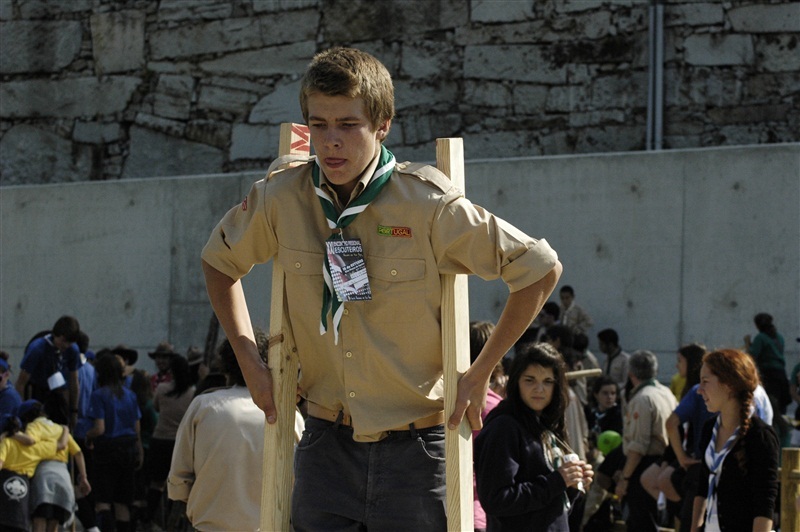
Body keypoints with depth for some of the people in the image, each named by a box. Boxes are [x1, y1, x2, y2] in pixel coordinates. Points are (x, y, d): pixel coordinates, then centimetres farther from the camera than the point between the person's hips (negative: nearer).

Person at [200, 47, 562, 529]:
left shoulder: (428, 204, -14)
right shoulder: (280, 198, -5)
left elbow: (542, 269, -7)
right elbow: (220, 262, 16)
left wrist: (480, 374, -7)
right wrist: (250, 361, 7)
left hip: (412, 444, -3)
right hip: (327, 441, 3)